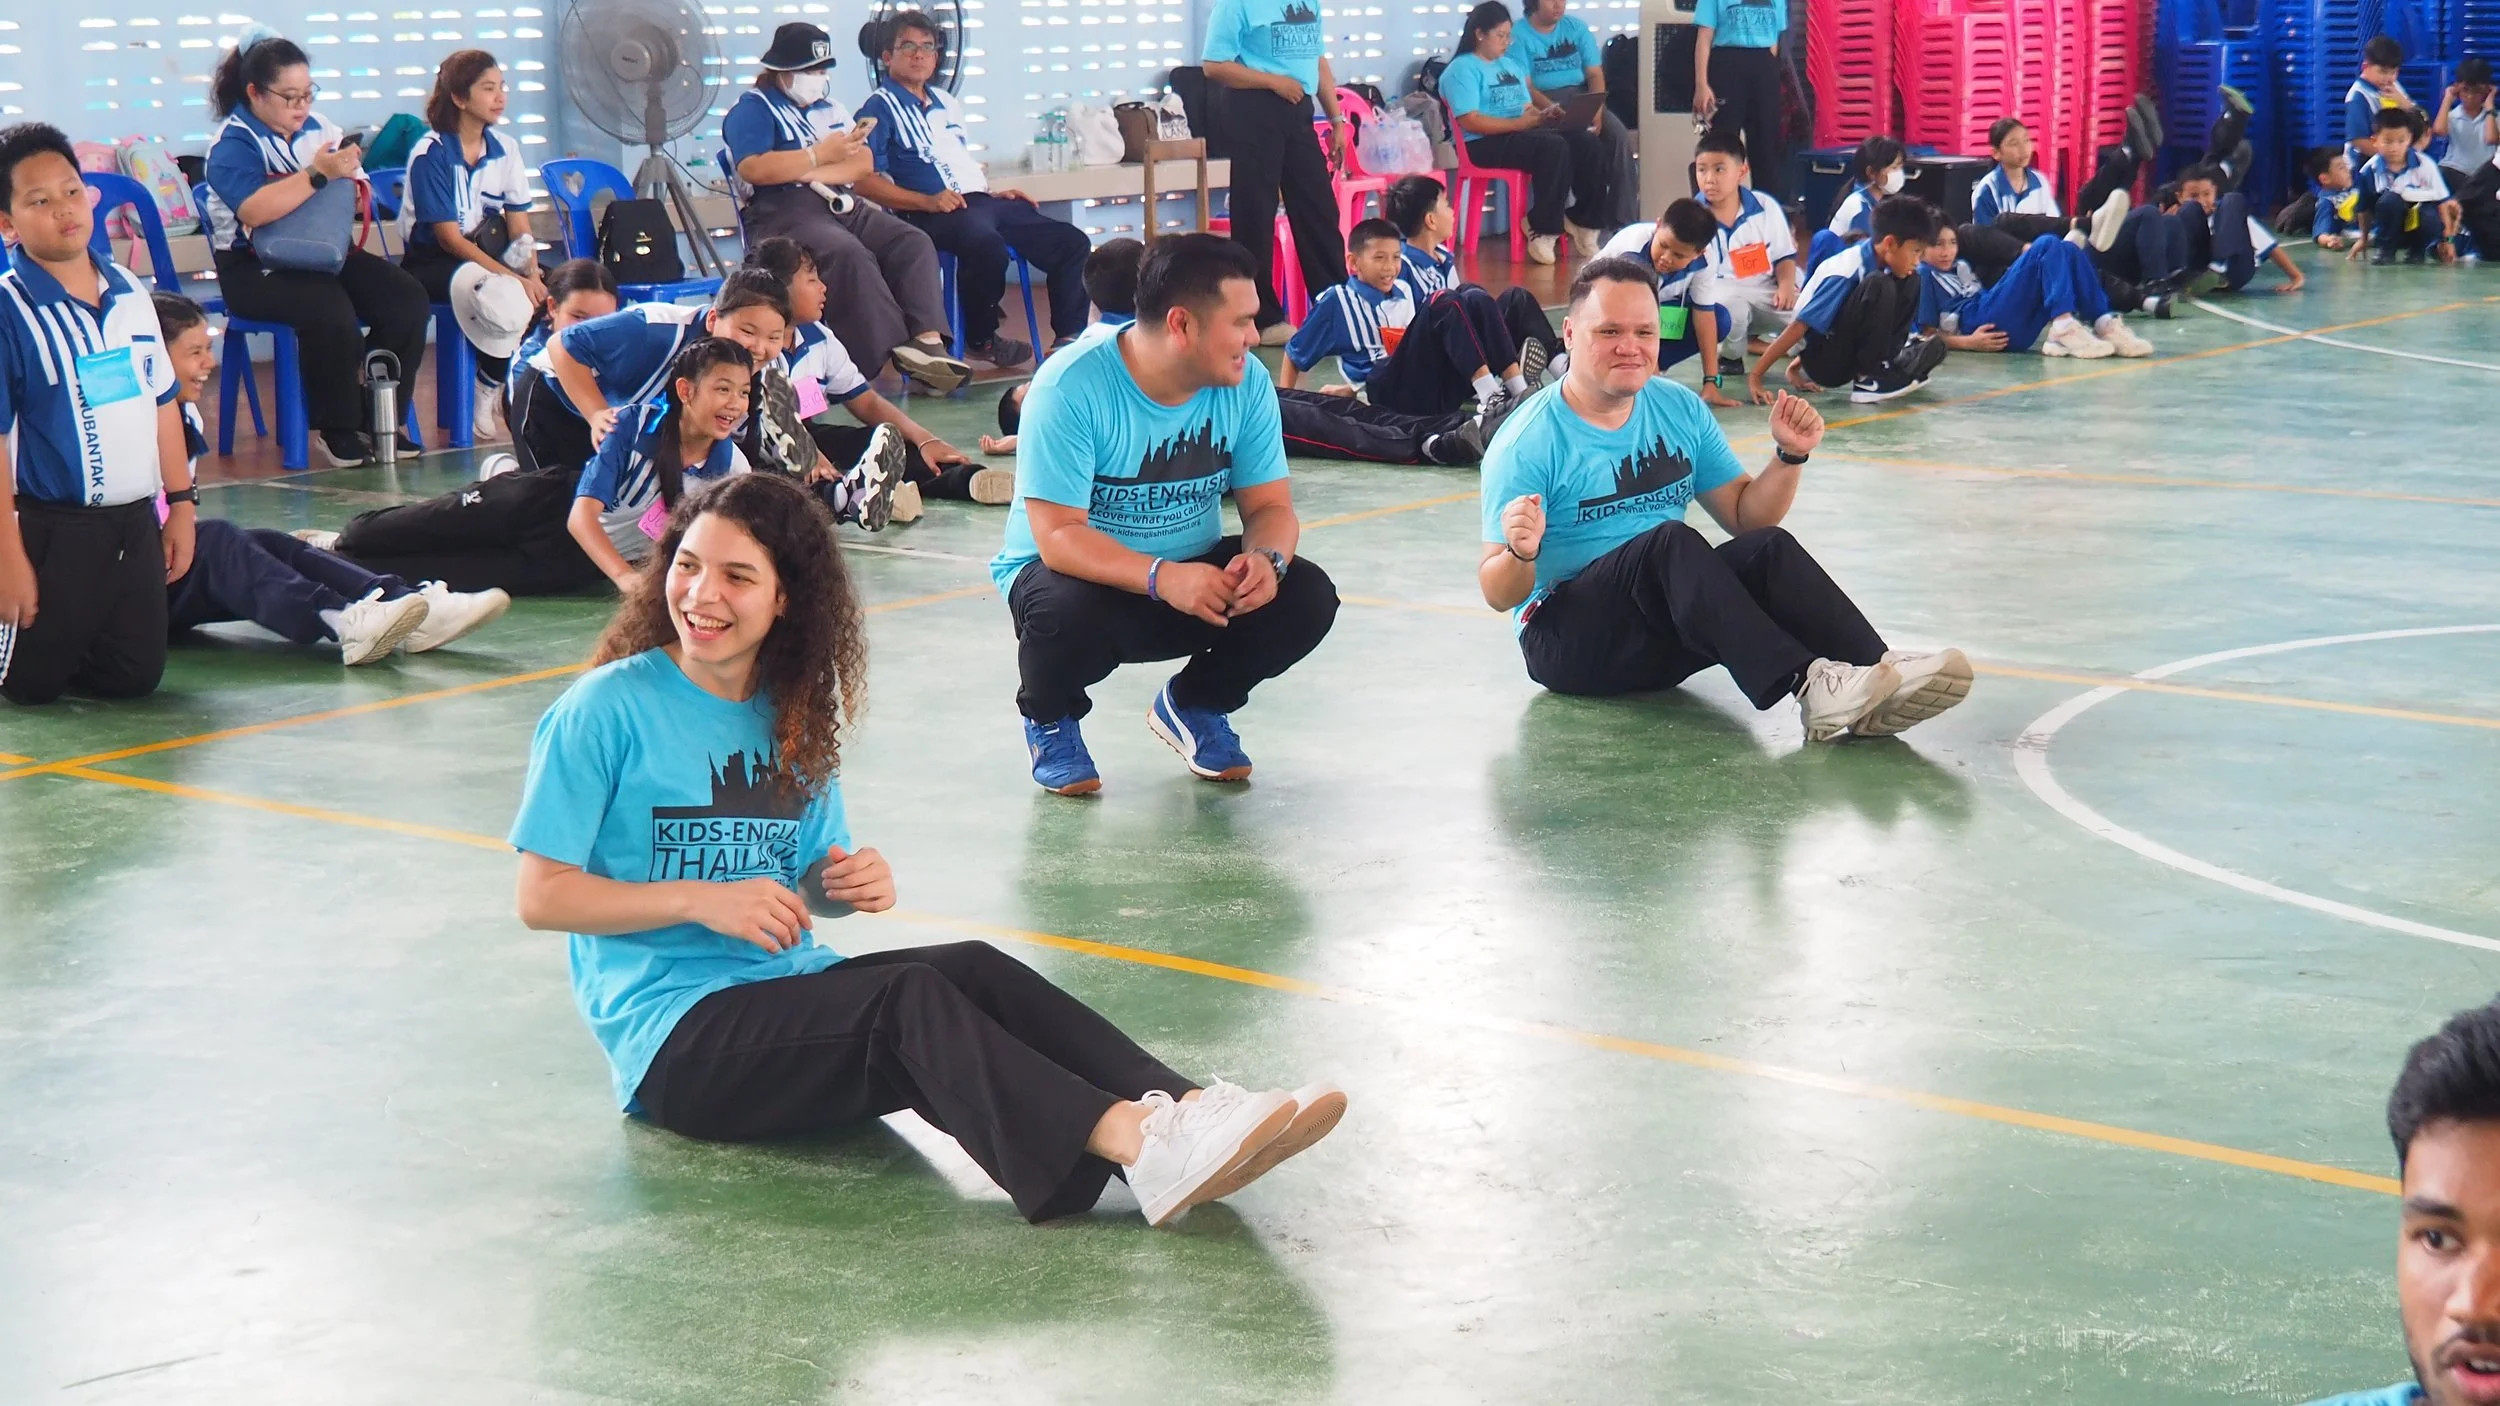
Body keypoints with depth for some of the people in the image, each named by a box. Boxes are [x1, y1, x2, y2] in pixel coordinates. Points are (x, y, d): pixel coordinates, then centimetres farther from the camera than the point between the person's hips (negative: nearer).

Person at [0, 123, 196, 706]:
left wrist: (182, 502, 13)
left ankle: (65, 640, 35)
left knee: (135, 680, 10)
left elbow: (161, 401, 14)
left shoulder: (129, 292, 5)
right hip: (55, 531, -6)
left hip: (135, 524, 6)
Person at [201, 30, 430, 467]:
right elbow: (254, 210, -26)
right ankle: (335, 428, -15)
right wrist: (318, 175, -27)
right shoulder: (233, 143, -7)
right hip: (255, 270, -6)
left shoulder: (317, 128, 11)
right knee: (329, 309, -34)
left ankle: (376, 416, -2)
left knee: (407, 298, -15)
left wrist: (349, 176, -6)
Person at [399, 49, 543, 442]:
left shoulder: (505, 149, 4)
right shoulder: (431, 153, -13)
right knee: (499, 297, -36)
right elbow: (448, 238, -17)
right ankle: (488, 395, -13)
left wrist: (532, 275, -18)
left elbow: (520, 229, 3)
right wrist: (513, 278, -26)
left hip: (484, 256, 6)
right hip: (430, 263, -6)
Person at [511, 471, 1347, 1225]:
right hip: (676, 1038, -6)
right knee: (909, 997, -30)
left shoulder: (793, 714, 14)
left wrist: (849, 885, -5)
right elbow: (542, 897, -8)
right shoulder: (607, 710, -6)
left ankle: (1184, 1111, -42)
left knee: (975, 970, -22)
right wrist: (704, 899, -18)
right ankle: (1141, 1147, -51)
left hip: (789, 990, 6)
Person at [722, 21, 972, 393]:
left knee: (914, 242, -16)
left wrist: (811, 173, -8)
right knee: (849, 252, -35)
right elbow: (751, 168, -15)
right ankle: (897, 351, -36)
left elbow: (864, 163, 11)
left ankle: (928, 338, -33)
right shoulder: (753, 108, 4)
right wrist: (820, 155, -14)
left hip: (841, 205, 7)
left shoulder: (828, 110, 25)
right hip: (784, 212, -7)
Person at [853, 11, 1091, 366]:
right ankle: (981, 340, -19)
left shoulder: (946, 104, 26)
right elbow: (866, 181, -10)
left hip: (980, 201, 9)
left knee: (1073, 243, -4)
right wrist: (927, 201, -19)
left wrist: (992, 193, 15)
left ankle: (1070, 337, -2)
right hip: (934, 214, -8)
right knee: (987, 244, -40)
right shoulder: (880, 108, 1)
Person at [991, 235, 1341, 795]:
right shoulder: (1072, 387, -25)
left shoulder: (1246, 382, -10)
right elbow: (1058, 536, -29)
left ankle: (1197, 704, 12)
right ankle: (1050, 718, 1)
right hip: (1073, 569, -4)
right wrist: (1162, 578, -44)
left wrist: (1266, 558, -30)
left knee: (1307, 598, -19)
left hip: (1193, 572, 4)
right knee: (1067, 615, -38)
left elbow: (1272, 508, -5)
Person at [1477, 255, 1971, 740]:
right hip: (1566, 638, -5)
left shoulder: (1680, 410, 8)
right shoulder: (1528, 444, -10)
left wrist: (1789, 456, -4)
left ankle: (1877, 671, -38)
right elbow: (1498, 595, -11)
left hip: (1658, 638, 5)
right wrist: (1521, 554, -33)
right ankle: (1808, 688, -47)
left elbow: (1745, 517, 13)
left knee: (1768, 548, -21)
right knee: (1670, 540, -33)